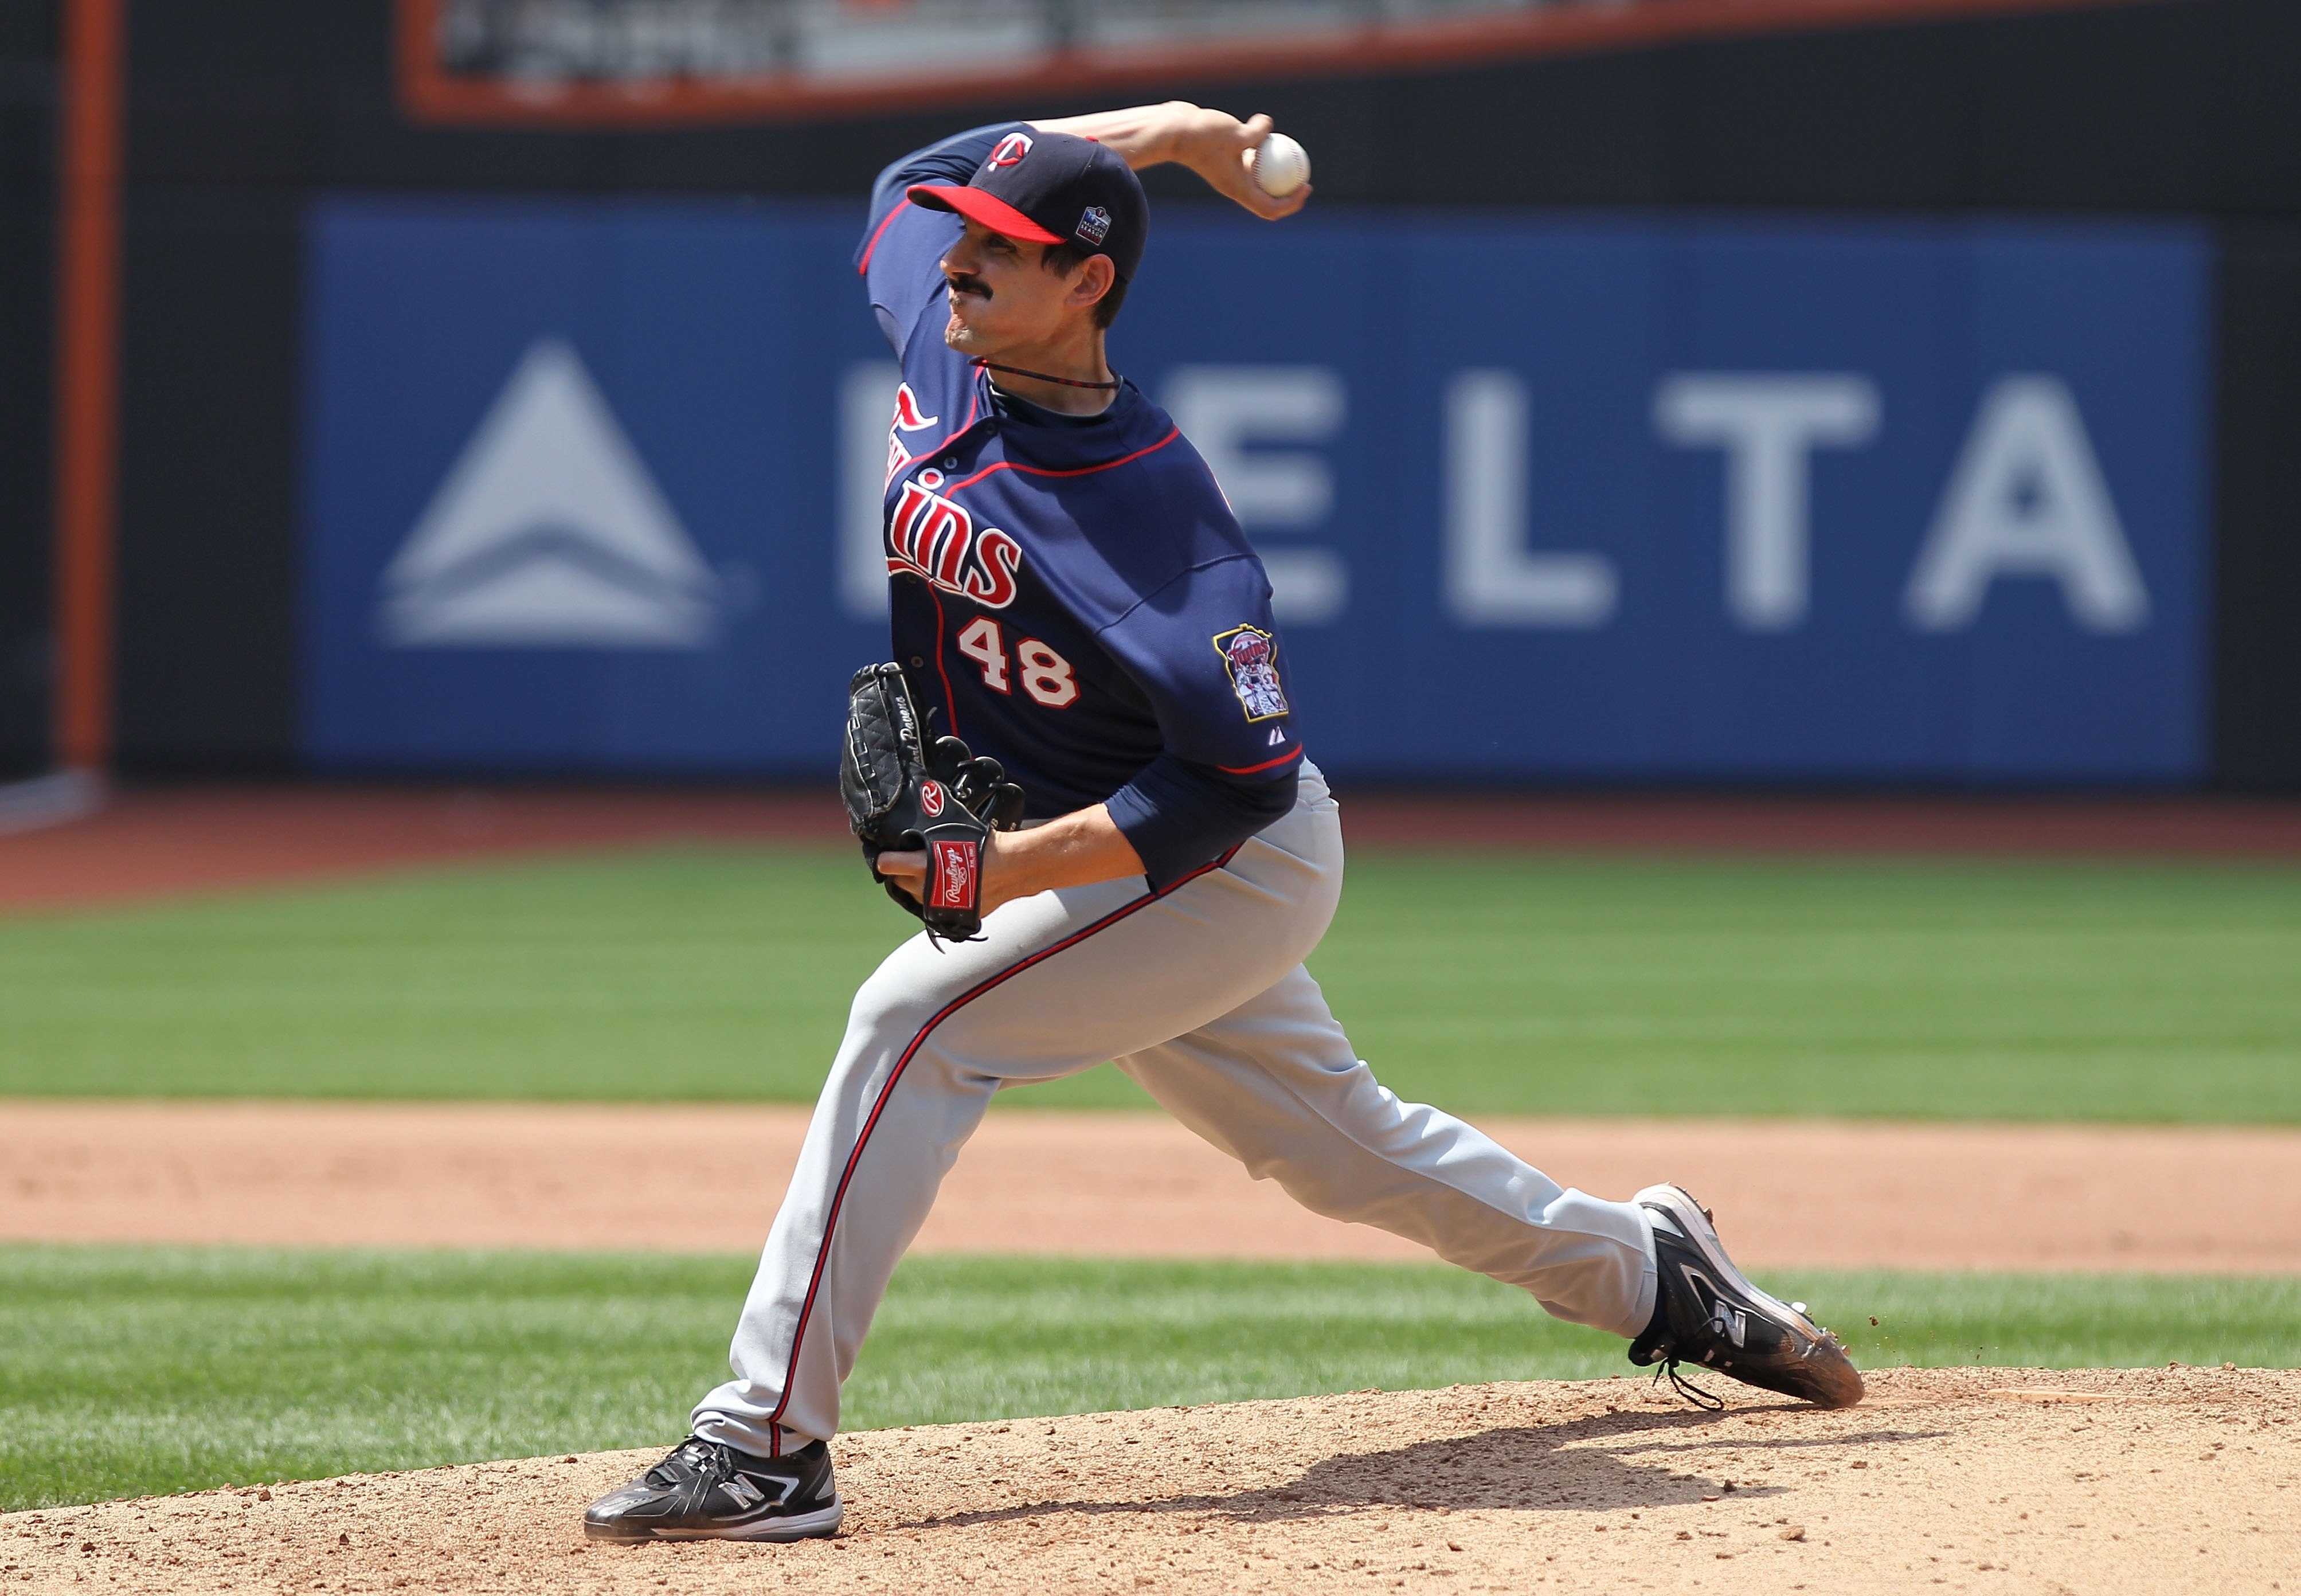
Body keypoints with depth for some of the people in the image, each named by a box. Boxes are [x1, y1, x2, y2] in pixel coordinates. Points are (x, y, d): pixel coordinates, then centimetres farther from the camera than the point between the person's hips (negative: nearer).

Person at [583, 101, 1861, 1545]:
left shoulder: (1155, 514, -31)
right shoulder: (940, 344, -10)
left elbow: (1242, 776, -31)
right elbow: (918, 179, 12)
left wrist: (1010, 868, -35)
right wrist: (1163, 131, 7)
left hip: (1236, 871, -9)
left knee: (918, 1022, -24)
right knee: (1337, 1141, 23)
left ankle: (769, 1447, -27)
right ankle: (1651, 1273, 43)